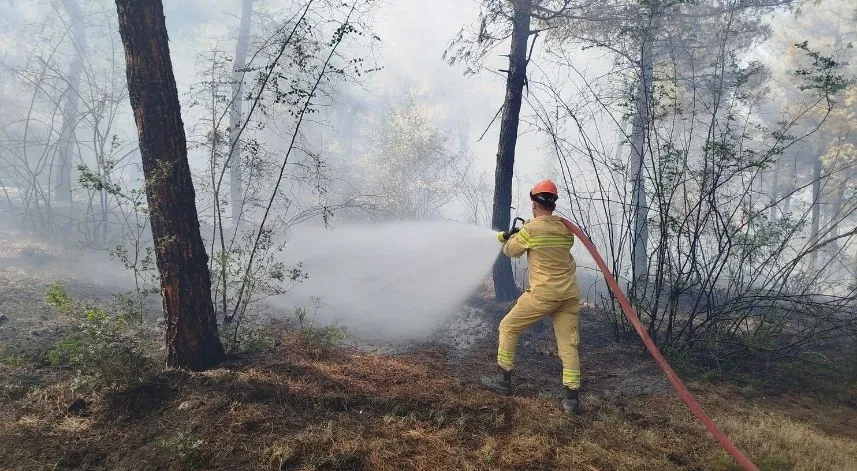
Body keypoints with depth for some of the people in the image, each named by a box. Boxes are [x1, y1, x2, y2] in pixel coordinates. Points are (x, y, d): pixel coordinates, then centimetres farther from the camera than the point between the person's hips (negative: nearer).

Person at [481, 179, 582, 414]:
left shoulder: (530, 229, -7)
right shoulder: (566, 228, 8)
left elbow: (511, 251, 7)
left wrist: (511, 237, 28)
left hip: (542, 294, -5)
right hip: (570, 295, 5)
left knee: (508, 327, 12)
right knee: (568, 345, 7)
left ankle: (504, 379, 18)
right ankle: (571, 397, 3)